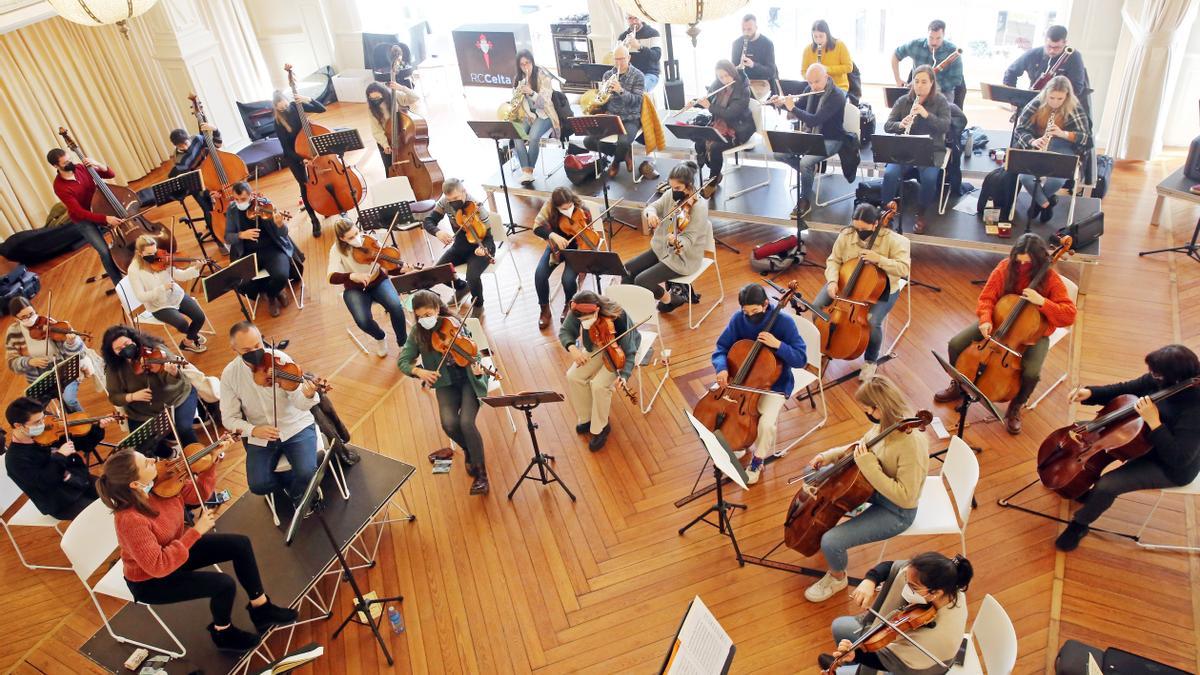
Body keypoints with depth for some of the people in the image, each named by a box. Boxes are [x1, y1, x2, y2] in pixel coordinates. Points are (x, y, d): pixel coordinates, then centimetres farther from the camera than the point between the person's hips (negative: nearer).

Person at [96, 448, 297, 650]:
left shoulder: (159, 483, -17)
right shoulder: (130, 520, -38)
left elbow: (197, 493, -1)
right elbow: (158, 566, -34)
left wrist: (212, 461, -14)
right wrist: (195, 532, -32)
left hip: (174, 549, 8)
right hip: (150, 580, -8)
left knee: (240, 543, 0)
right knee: (224, 584, -19)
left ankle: (262, 609, 16)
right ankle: (223, 632, 15)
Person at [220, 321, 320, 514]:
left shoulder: (280, 359, -15)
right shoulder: (229, 374, -7)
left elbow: (299, 403, -20)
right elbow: (229, 418, -1)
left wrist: (308, 396, -44)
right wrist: (253, 430, -20)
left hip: (295, 426, -2)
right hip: (260, 435, 2)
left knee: (307, 474, -23)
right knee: (258, 485, -17)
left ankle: (296, 495, 14)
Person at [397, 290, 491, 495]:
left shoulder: (454, 325, -14)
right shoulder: (418, 332, -5)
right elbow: (403, 361, 0)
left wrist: (477, 370, -37)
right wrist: (419, 371, -20)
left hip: (468, 379, -3)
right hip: (445, 383, 3)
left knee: (466, 423, -25)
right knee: (449, 424, -23)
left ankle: (481, 473, -6)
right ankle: (470, 452, 12)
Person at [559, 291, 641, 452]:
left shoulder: (618, 318, -36)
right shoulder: (579, 313, -25)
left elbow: (629, 352, -28)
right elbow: (564, 331, -10)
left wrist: (624, 375, -45)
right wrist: (572, 348, -32)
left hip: (620, 349, -5)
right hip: (598, 346, 5)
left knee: (599, 385, -24)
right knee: (573, 377, -12)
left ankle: (600, 428, 2)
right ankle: (587, 418, 12)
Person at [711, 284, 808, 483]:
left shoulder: (784, 322, -20)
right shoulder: (738, 319, -10)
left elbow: (801, 360, -18)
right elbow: (721, 348, -4)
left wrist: (778, 345, -33)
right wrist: (722, 368, -25)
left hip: (774, 384, -4)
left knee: (767, 423, -26)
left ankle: (757, 462, 7)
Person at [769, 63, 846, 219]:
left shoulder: (837, 96, -23)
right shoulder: (811, 90, 0)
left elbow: (815, 120, -31)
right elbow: (799, 108, 16)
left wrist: (792, 107, -25)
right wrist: (782, 103, -4)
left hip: (830, 140, -8)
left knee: (806, 163, -32)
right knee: (780, 153, -8)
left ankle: (805, 202, -11)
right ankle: (811, 170, 12)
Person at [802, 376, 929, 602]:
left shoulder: (911, 443, -37)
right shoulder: (887, 422, -12)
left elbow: (905, 497, -32)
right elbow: (864, 445, 9)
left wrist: (869, 466, -36)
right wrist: (829, 456, -2)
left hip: (896, 512, -9)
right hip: (871, 487, 9)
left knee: (831, 542, -18)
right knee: (814, 475, 15)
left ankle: (837, 578, 17)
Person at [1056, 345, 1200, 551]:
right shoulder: (1160, 381, -17)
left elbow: (1178, 459, -37)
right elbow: (1125, 389, 1)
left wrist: (1154, 422, -44)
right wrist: (1090, 393, -16)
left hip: (1170, 467, -8)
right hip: (1145, 439, 8)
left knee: (1106, 486, -22)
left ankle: (1079, 525, 8)